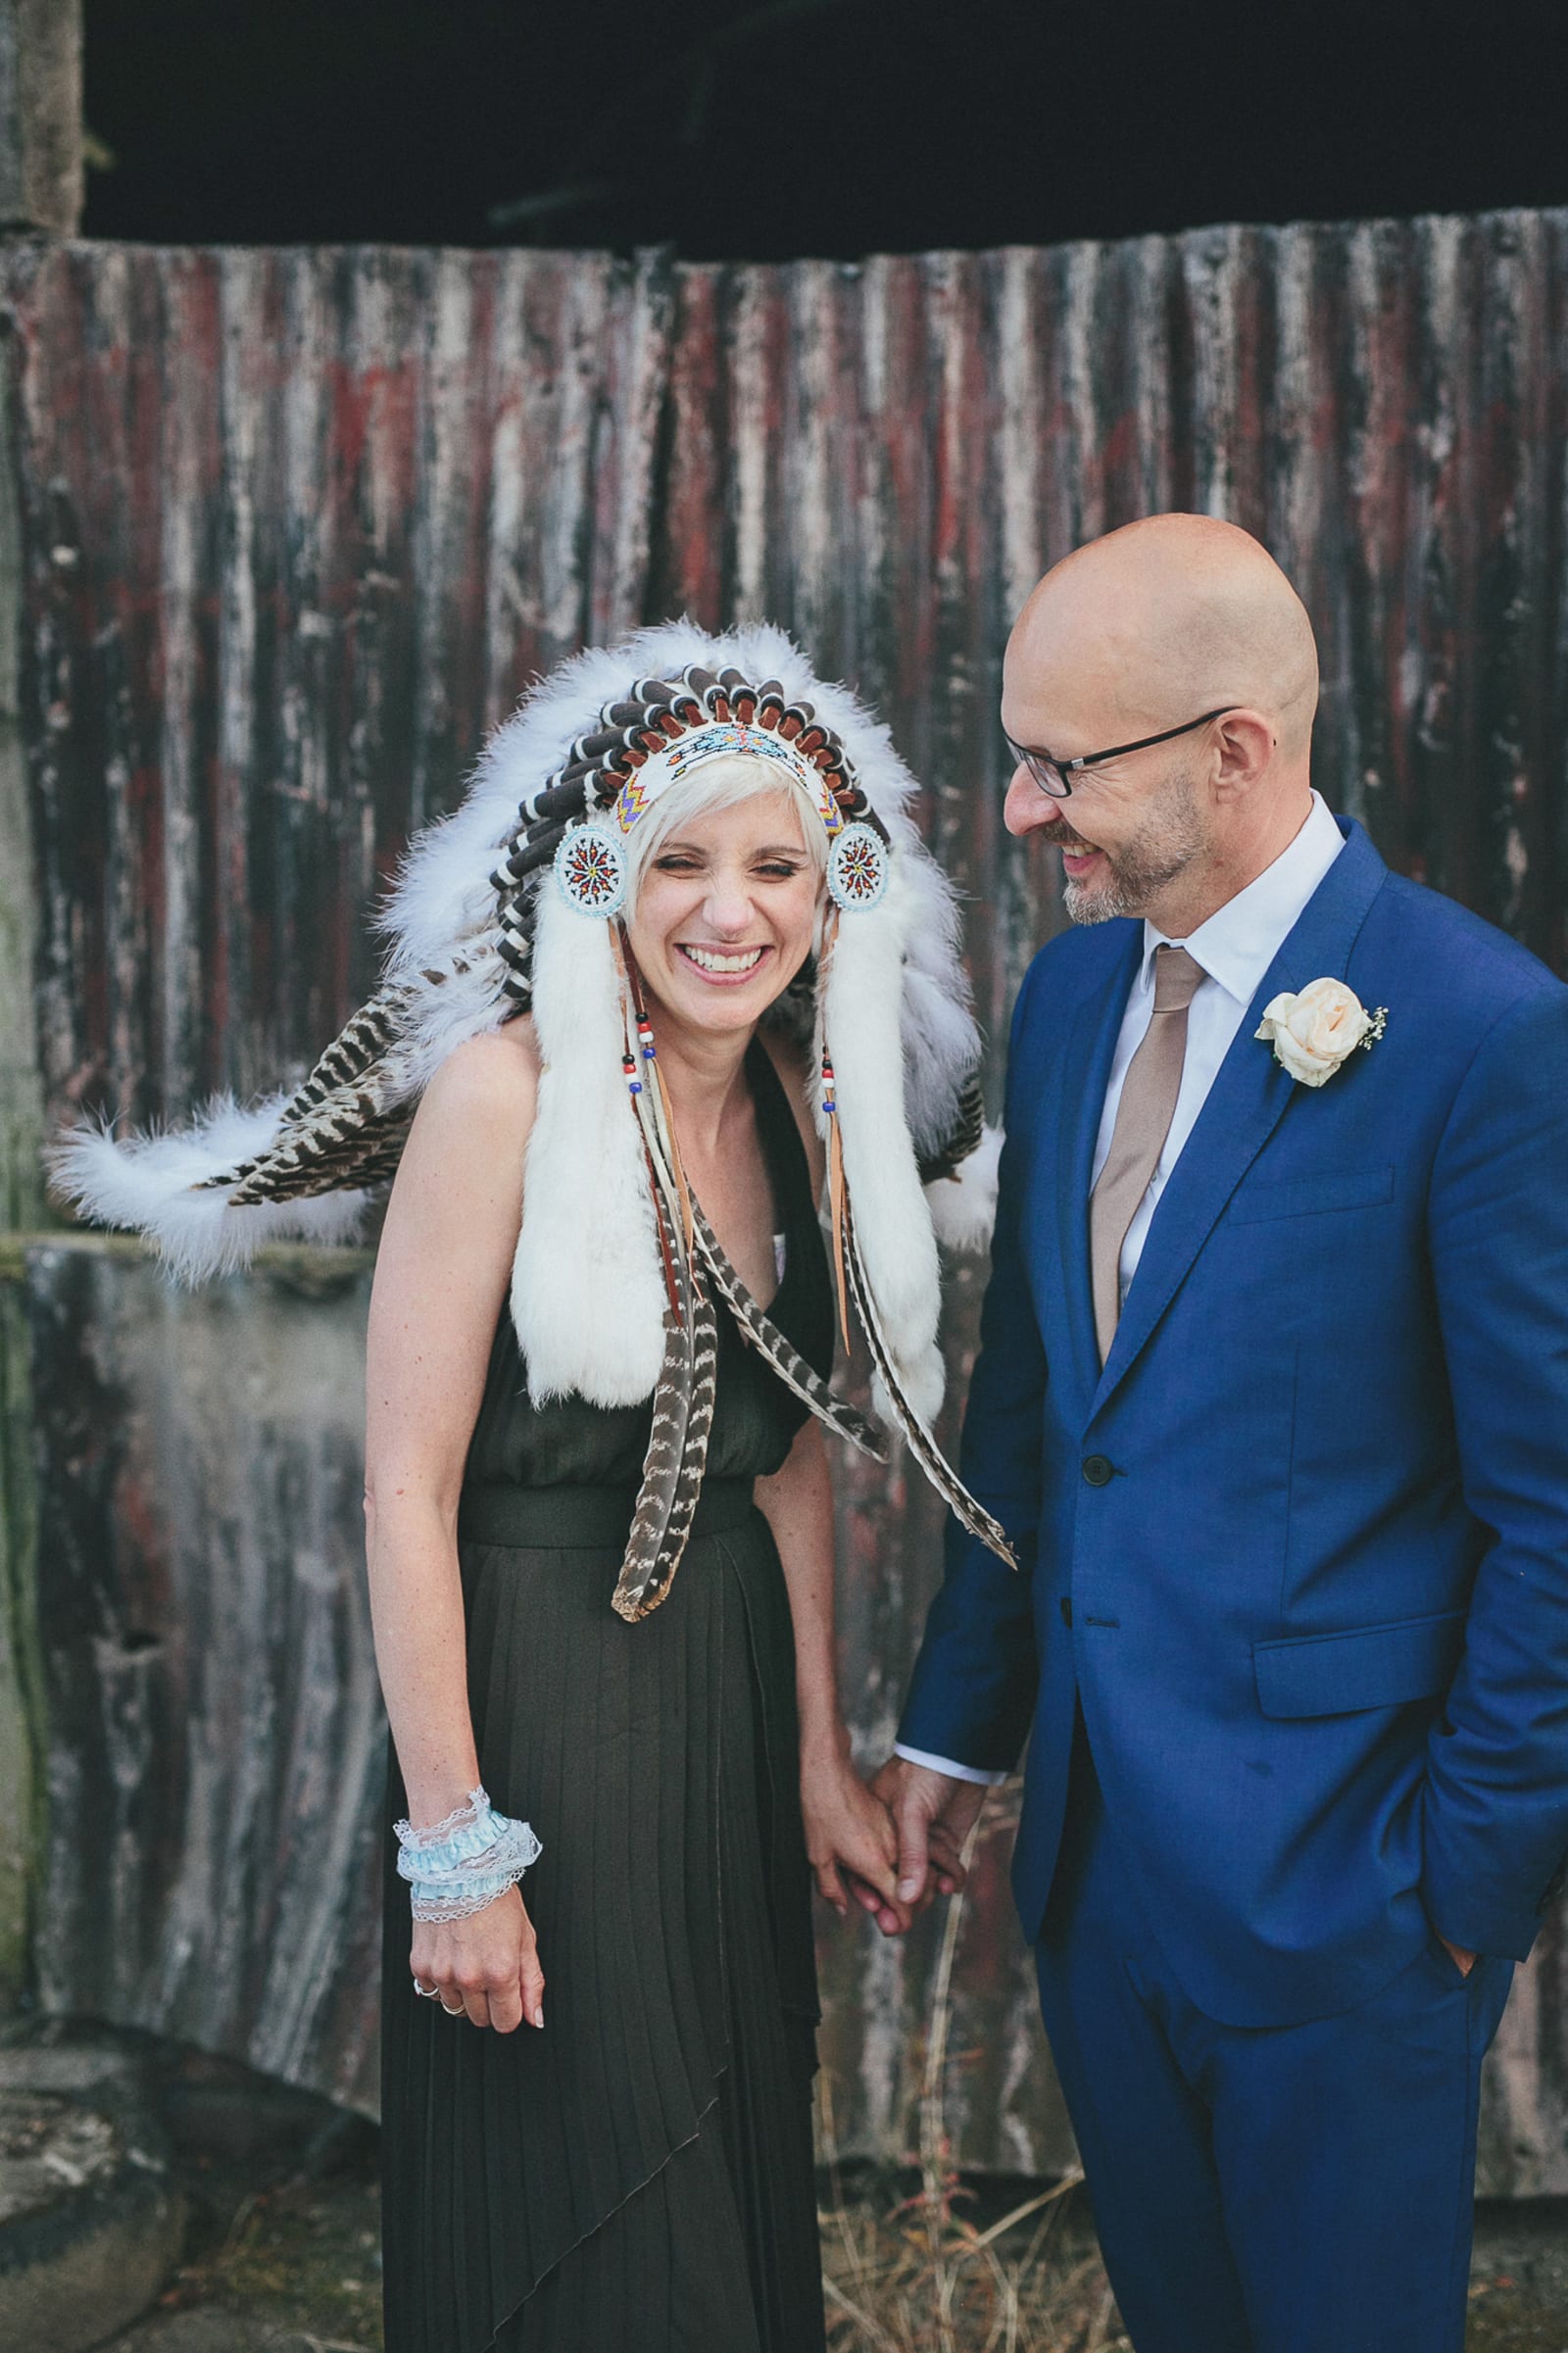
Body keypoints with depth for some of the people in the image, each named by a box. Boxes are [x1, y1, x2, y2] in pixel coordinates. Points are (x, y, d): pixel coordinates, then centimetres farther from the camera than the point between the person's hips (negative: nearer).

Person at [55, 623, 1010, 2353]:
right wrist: (452, 1839, -20)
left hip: (734, 1683, 7)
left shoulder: (804, 1103, 2)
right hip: (537, 1684, -6)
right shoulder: (509, 1087, -18)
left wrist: (819, 1754, 11)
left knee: (743, 2180, 19)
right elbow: (406, 1486, -18)